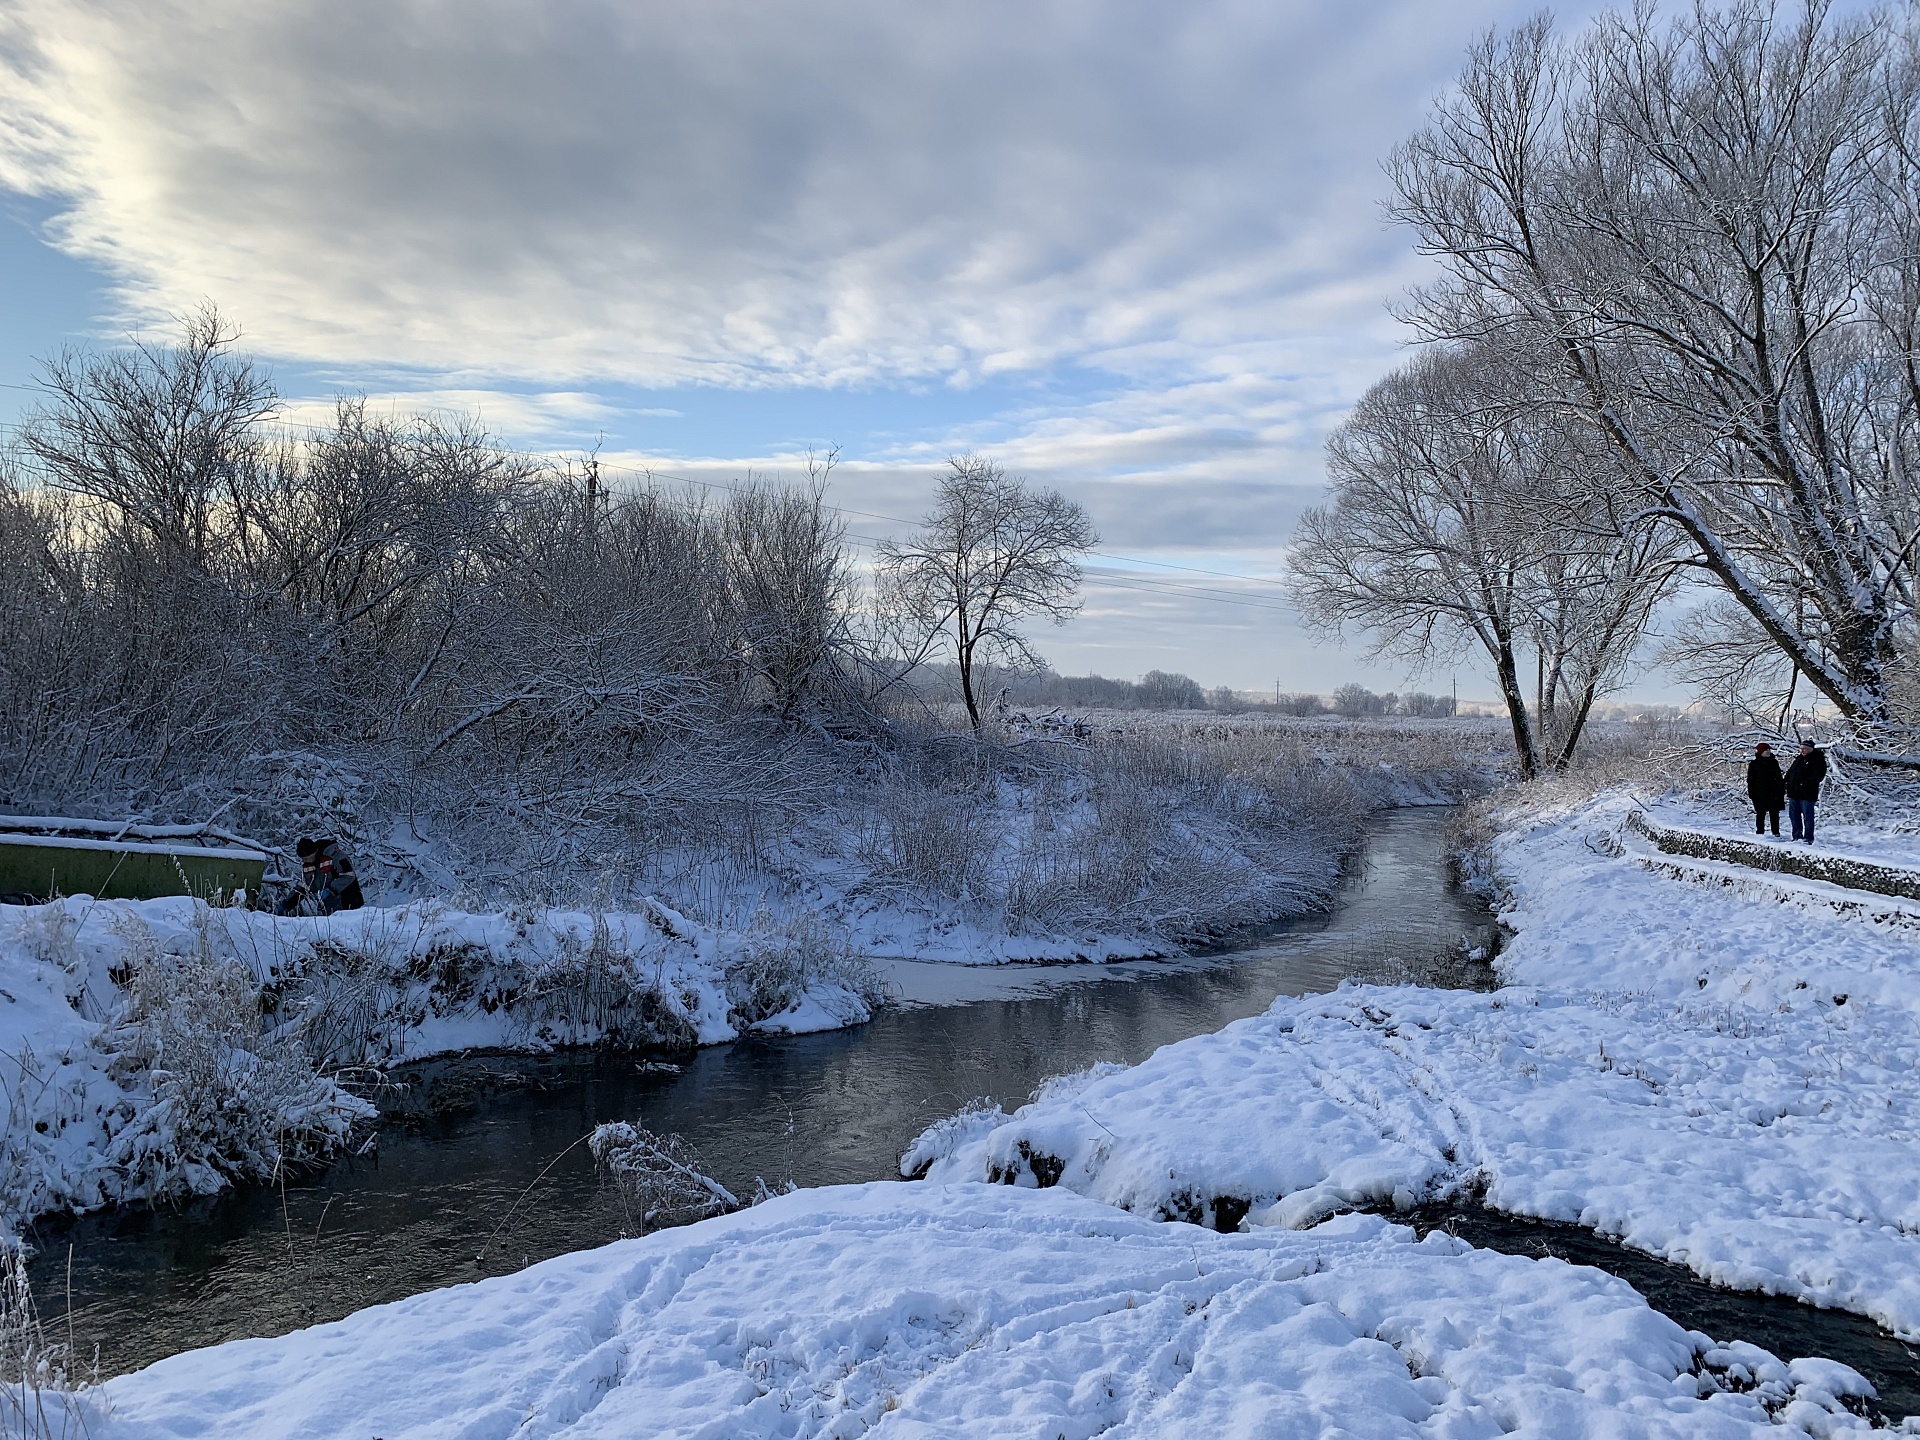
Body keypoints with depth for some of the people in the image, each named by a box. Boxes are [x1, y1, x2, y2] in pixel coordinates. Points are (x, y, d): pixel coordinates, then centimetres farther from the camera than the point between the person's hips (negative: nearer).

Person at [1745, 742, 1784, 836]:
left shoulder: (1774, 762, 9)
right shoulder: (1754, 764, 0)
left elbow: (1779, 778, 13)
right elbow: (1750, 780, 1)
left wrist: (1781, 790, 6)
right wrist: (1752, 793, -4)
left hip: (1773, 793, 3)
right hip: (1760, 795, -2)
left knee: (1774, 814, 6)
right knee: (1760, 814, 2)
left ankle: (1776, 832, 12)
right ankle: (1760, 832, 8)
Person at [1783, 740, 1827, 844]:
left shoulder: (1818, 760, -6)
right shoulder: (1798, 759, 16)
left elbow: (1818, 776, -17)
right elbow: (1790, 772, 24)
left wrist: (1805, 784, -24)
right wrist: (1787, 782, 7)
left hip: (1807, 795, -8)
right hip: (1794, 793, 8)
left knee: (1807, 817, -4)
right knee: (1794, 815, 13)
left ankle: (1808, 838, 1)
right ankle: (1797, 836, 22)